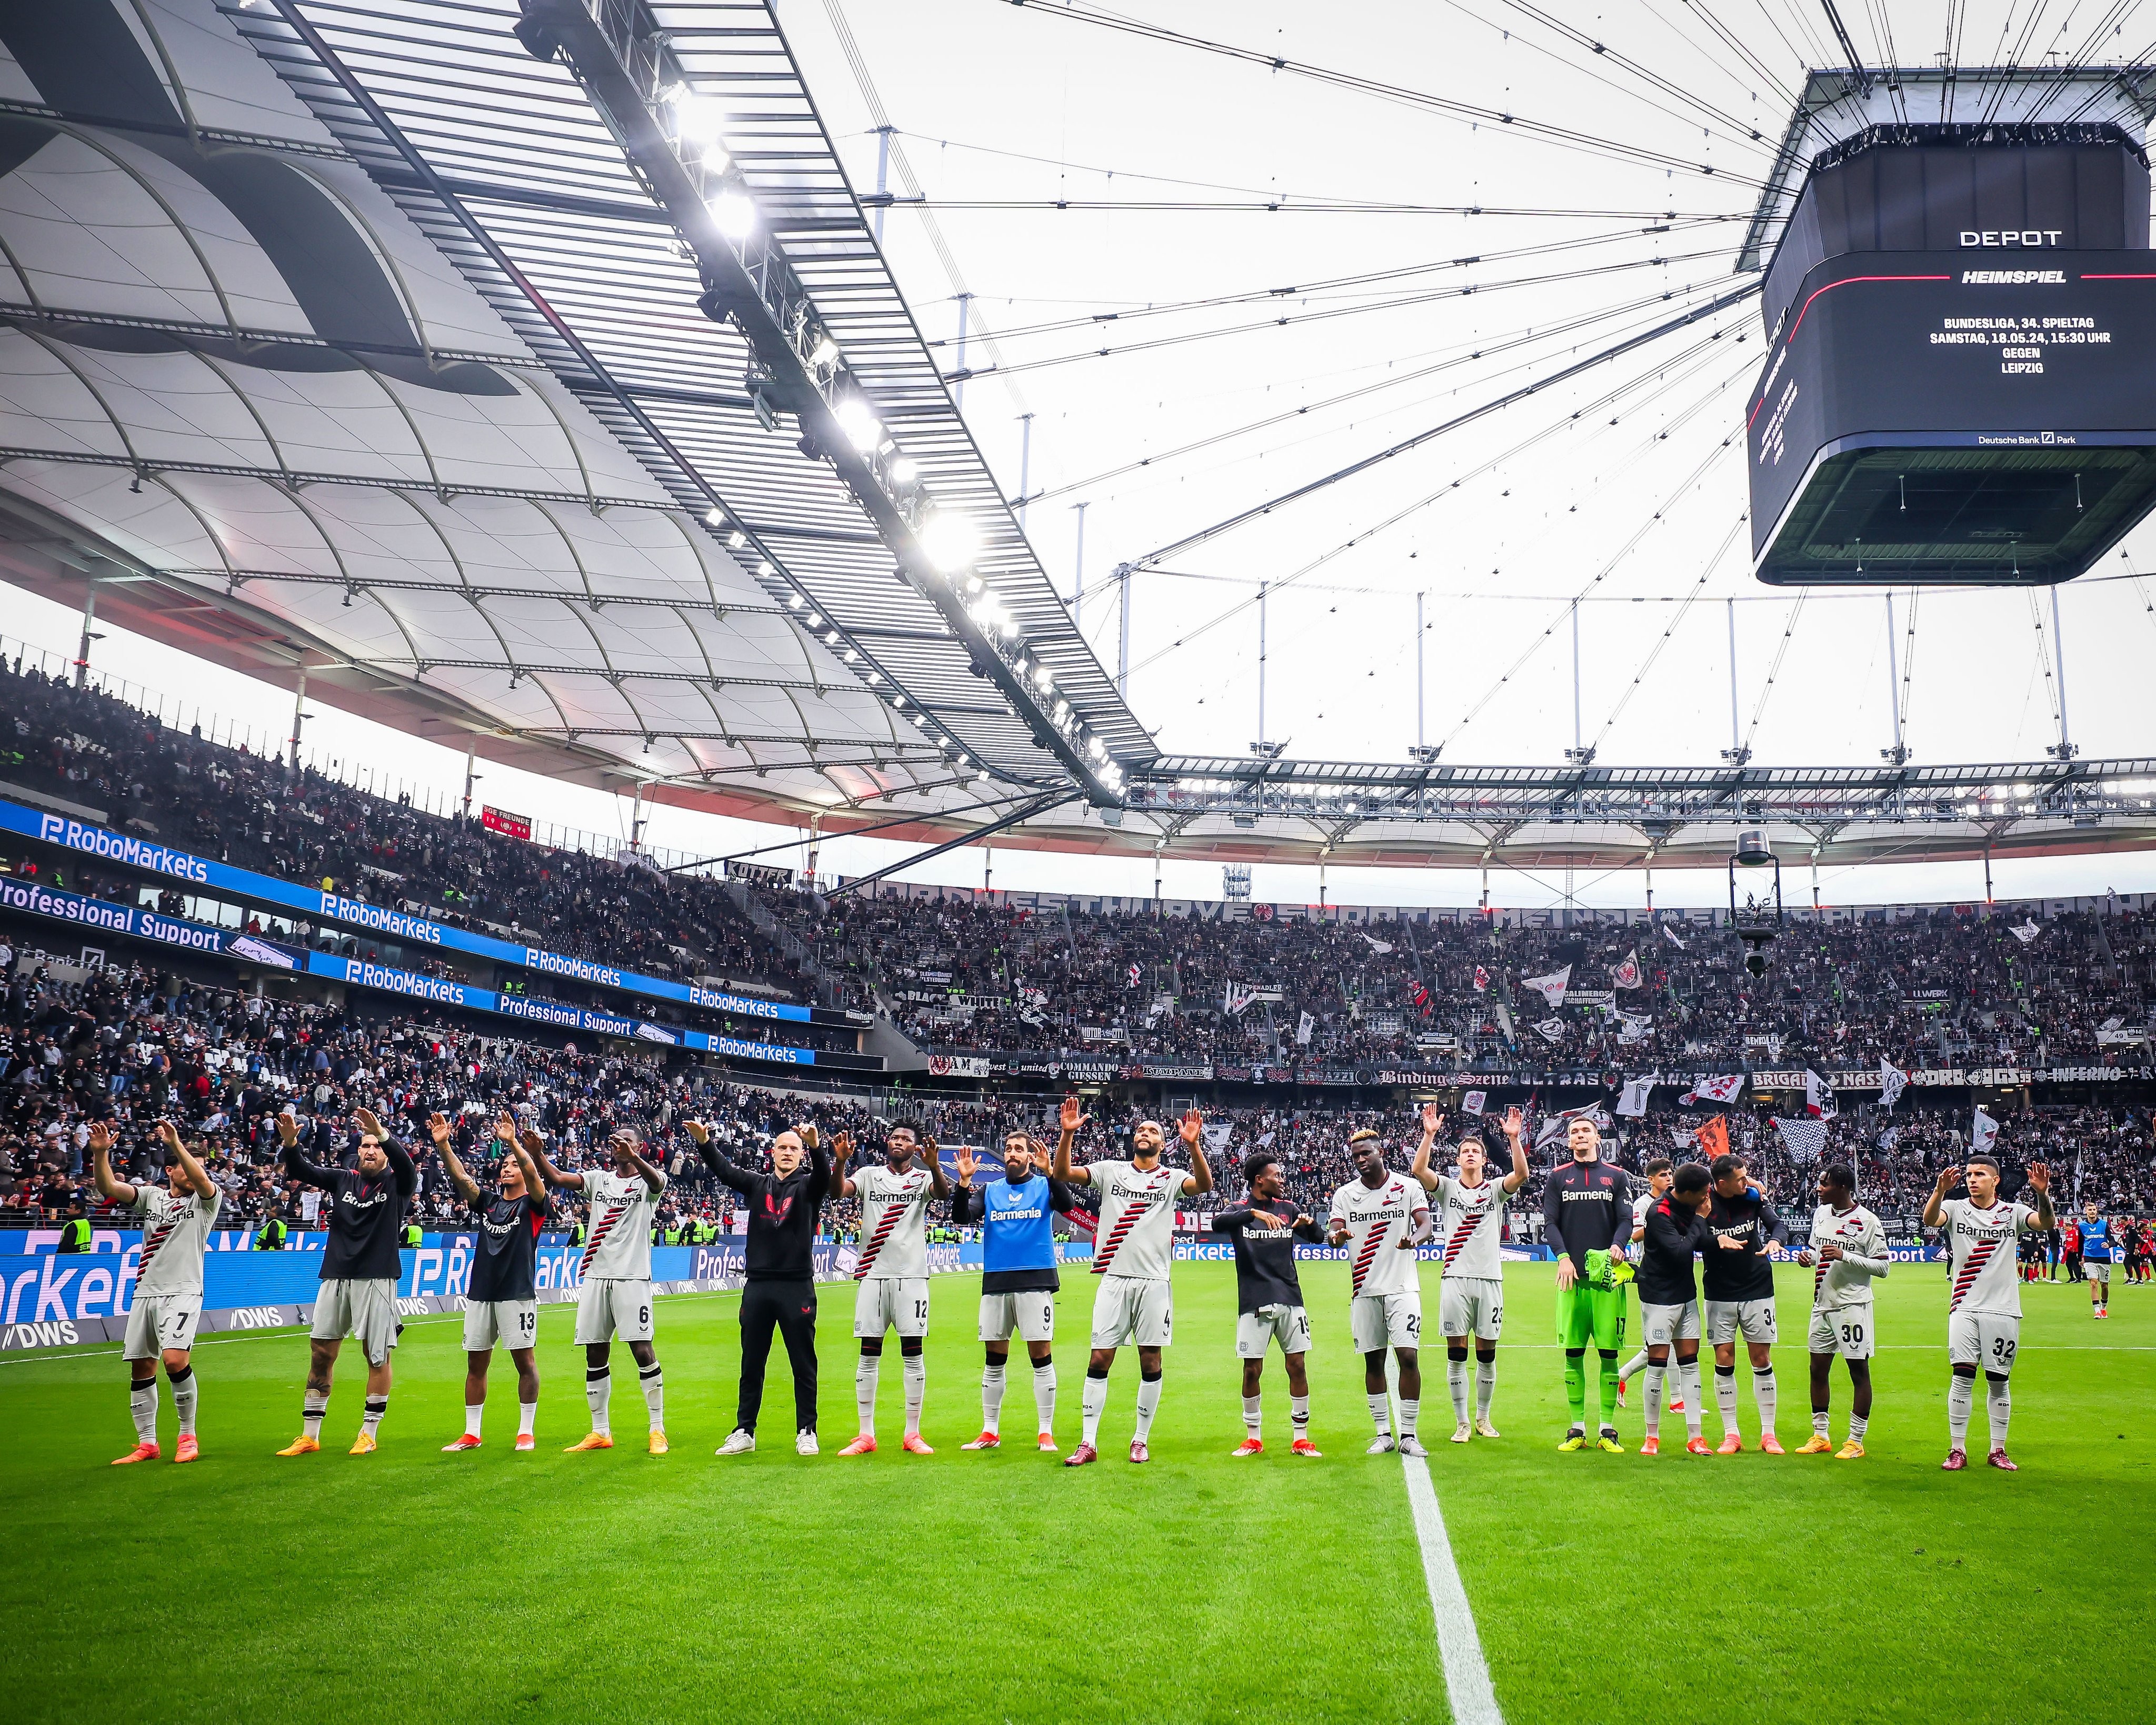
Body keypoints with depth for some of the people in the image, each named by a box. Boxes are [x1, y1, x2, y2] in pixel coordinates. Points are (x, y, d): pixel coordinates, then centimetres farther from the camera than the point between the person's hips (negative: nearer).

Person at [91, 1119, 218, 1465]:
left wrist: (176, 1143, -32)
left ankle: (188, 1436, -4)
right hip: (146, 1293, 5)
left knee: (175, 1359, -20)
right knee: (141, 1367, 4)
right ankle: (147, 1444, 16)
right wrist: (100, 1153, -17)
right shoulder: (151, 1196, 13)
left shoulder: (206, 1200, 2)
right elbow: (107, 1187, 1)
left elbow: (202, 1180, -20)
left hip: (183, 1291, -5)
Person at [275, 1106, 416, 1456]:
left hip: (377, 1279, -3)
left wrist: (382, 1133, -38)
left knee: (377, 1357, 0)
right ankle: (309, 1437, 14)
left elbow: (406, 1164, -20)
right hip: (336, 1278, 4)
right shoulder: (343, 1179, 11)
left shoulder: (397, 1184, 1)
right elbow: (301, 1171, 0)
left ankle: (368, 1434, 12)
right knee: (320, 1354, 5)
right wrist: (291, 1144, -21)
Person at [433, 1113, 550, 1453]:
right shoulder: (488, 1204, 14)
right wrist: (443, 1145, -14)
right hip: (480, 1293, 5)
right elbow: (461, 1177, 1)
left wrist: (513, 1142, -34)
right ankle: (471, 1434, 17)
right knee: (476, 1364, 8)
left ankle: (526, 1432, 7)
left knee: (525, 1362, -1)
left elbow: (532, 1174, -18)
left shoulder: (532, 1205, 2)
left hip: (518, 1294, -5)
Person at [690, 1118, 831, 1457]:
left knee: (804, 1363, 4)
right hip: (757, 1286, 3)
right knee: (751, 1363, 10)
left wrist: (816, 1145, -40)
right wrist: (704, 1141, -22)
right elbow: (723, 1169, -3)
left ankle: (806, 1432, 13)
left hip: (798, 1287, -3)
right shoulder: (757, 1185, 11)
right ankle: (744, 1432, 19)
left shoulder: (808, 1186, 3)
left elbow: (824, 1173, -19)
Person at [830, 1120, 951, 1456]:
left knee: (913, 1354, 1)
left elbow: (943, 1193, -17)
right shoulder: (870, 1176, 10)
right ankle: (866, 1435, 11)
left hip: (912, 1276, -1)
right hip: (873, 1274, 2)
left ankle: (913, 1434, 9)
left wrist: (934, 1166, -37)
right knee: (869, 1355, 4)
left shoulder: (923, 1178, 5)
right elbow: (838, 1192, -7)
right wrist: (840, 1161, -26)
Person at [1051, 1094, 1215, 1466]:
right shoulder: (1110, 1170, 9)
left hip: (1154, 1282, 0)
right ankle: (1087, 1444, 3)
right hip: (1114, 1279, 0)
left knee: (1150, 1361, 4)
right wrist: (1067, 1135, -18)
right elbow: (1063, 1174, -2)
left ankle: (1141, 1440, 17)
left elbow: (1204, 1185, -14)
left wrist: (1194, 1145, -30)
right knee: (1100, 1360, -2)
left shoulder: (1170, 1179, 6)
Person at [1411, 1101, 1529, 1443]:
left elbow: (1521, 1174, -10)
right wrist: (1429, 1134, -21)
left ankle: (1483, 1418, 22)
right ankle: (1462, 1422, 9)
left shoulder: (1496, 1189, 9)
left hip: (1490, 1279, 1)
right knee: (1456, 1354, 0)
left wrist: (1514, 1138, -22)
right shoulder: (1448, 1187, 7)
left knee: (1487, 1355, 7)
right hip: (1455, 1279, -1)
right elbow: (1419, 1170, -11)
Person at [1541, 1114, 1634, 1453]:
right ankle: (1577, 1428, 9)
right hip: (1572, 1275, 0)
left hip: (1607, 1275, 0)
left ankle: (1608, 1430, 7)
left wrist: (1618, 1245, -15)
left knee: (1609, 1352, -1)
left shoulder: (1617, 1176, 11)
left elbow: (1626, 1220, 5)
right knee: (1573, 1352, 1)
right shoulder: (1558, 1177, 11)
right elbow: (1550, 1223, 5)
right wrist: (1563, 1257, -11)